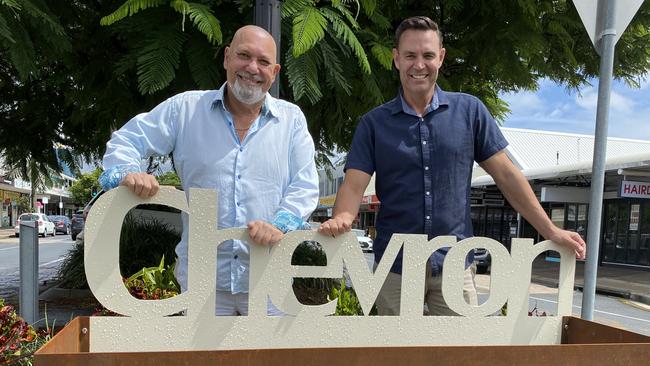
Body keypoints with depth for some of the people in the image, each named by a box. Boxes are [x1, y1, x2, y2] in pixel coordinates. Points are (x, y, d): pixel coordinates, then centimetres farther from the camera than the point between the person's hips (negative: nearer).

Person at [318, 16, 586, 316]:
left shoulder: (469, 111, 2)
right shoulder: (374, 123, 0)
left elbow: (506, 174, 3)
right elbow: (354, 184, -8)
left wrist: (550, 231, 0)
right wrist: (341, 219, -29)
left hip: (454, 264, 0)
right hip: (394, 265, 0)